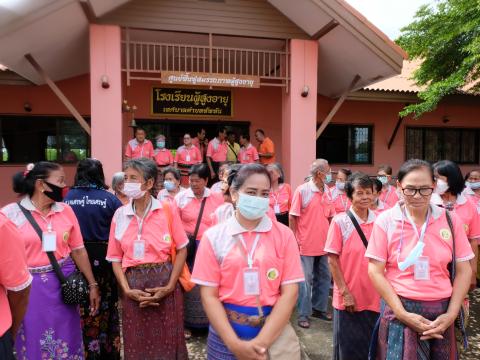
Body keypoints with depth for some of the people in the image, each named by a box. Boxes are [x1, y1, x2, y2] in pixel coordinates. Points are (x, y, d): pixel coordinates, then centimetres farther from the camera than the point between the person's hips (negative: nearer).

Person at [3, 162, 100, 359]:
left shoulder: (65, 210, 2)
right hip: (30, 288, -2)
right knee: (34, 344, 12)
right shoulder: (10, 213, -8)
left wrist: (92, 284, 6)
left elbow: (78, 250, 5)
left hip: (64, 284, 3)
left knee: (66, 342, 14)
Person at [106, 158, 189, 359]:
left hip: (163, 280, -2)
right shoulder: (120, 215, 1)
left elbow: (182, 250, -2)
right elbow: (116, 258, 4)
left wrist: (170, 286, -9)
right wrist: (127, 289, -7)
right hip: (134, 284, 2)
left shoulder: (168, 211, -6)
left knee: (167, 342, 9)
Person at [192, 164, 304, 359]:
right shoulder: (214, 237, -6)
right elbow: (209, 295, -6)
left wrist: (262, 341, -15)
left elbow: (290, 291, -8)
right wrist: (234, 343, -14)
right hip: (227, 331, 0)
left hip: (275, 331, 0)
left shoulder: (283, 235, -5)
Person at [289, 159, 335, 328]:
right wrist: (294, 239, -12)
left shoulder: (327, 191, 5)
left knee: (323, 277, 15)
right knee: (306, 280, 3)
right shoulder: (302, 190, -11)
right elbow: (293, 217, -10)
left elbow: (330, 216, 10)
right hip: (306, 244, -6)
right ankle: (304, 314, 16)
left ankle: (319, 308, 33)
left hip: (323, 244, 6)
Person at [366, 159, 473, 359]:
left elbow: (463, 271, 3)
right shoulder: (386, 220, -9)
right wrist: (403, 314, -11)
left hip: (440, 311, 2)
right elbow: (375, 271, -8)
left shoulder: (450, 220, -2)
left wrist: (451, 314, -5)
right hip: (400, 309, -2)